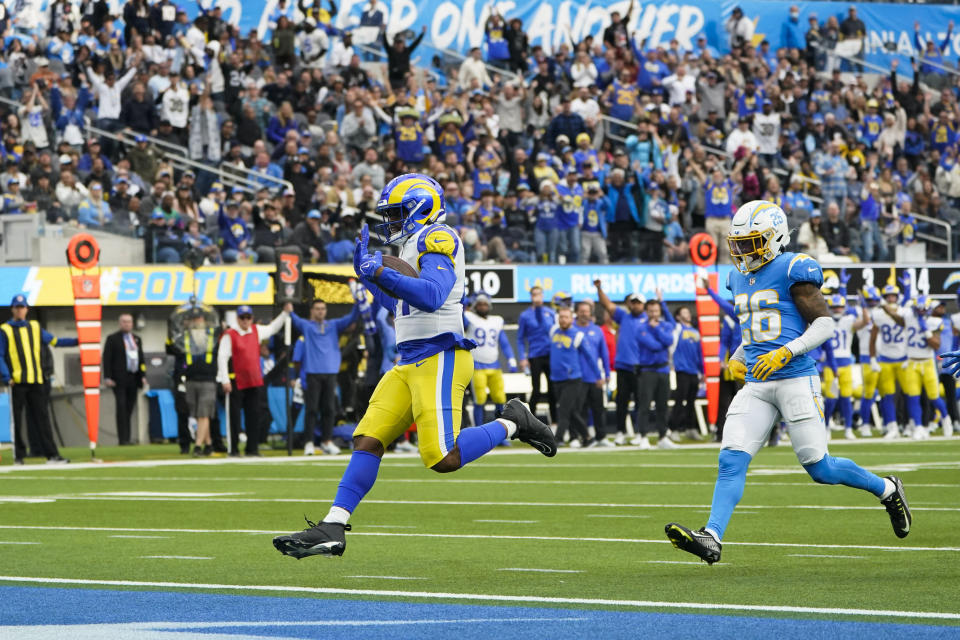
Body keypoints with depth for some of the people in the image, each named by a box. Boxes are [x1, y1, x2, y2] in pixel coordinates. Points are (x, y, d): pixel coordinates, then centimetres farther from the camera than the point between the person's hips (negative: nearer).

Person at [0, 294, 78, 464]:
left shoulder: (35, 327, 15)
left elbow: (55, 341, 17)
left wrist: (77, 341, 8)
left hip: (35, 380, 3)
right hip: (16, 381, -3)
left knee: (42, 417, 1)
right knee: (16, 420, -1)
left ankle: (51, 454, -1)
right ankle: (19, 455, 5)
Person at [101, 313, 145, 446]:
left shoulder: (137, 339, 18)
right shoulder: (112, 339, 2)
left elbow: (141, 358, 21)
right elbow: (107, 359, -3)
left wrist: (142, 375, 12)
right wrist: (107, 378, -10)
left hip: (133, 379, 5)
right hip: (119, 379, -5)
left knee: (129, 409, 4)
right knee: (121, 407, -11)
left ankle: (127, 439, 7)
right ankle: (122, 439, -13)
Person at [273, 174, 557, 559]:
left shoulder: (437, 239, -8)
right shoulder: (414, 246, 21)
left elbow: (432, 296, -24)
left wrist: (379, 273, -27)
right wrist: (367, 271, 28)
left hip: (440, 359, -9)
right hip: (410, 364, 9)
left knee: (443, 459, -16)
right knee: (368, 440, -1)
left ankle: (511, 424, 6)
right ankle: (332, 530, -4)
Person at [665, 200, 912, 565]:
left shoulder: (792, 270, -7)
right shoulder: (740, 278, 16)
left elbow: (824, 323, -9)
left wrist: (786, 352, -20)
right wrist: (738, 357, 13)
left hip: (796, 380, -6)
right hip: (756, 385, 6)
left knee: (819, 468, -1)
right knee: (731, 460, -9)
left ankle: (887, 490, 22)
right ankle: (711, 538, -17)